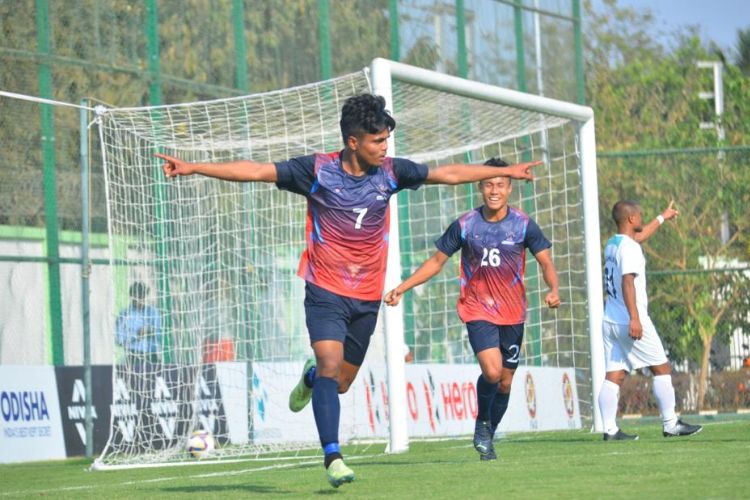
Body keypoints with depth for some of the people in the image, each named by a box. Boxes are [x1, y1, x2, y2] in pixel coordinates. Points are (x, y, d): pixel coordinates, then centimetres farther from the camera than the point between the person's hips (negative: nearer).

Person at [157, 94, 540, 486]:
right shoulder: (318, 170, -9)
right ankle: (332, 456, -19)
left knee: (340, 383, 9)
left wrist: (507, 172, 16)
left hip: (367, 297, 4)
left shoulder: (389, 172, 1)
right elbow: (255, 171, -12)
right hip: (325, 291, -4)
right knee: (331, 365, -21)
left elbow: (449, 174, 12)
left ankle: (311, 378, 45)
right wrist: (191, 168, -18)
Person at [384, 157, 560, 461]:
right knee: (492, 370, -23)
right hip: (478, 310, -2)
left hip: (513, 314, 2)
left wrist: (553, 290, -22)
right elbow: (437, 261, 7)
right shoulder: (465, 225, -3)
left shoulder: (524, 225, -3)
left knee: (505, 381, 8)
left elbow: (546, 263, 0)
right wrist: (402, 288, 2)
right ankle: (482, 424, 2)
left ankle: (487, 437, 27)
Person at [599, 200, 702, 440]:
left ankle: (610, 429, -6)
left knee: (614, 376, 2)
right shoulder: (629, 248, -13)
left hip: (609, 321, 8)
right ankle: (671, 425, 5)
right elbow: (627, 282, -23)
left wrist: (662, 218, 49)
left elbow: (639, 236, 35)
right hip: (629, 320, -8)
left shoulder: (612, 244, 14)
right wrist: (634, 318, -29)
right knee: (662, 368, 3)